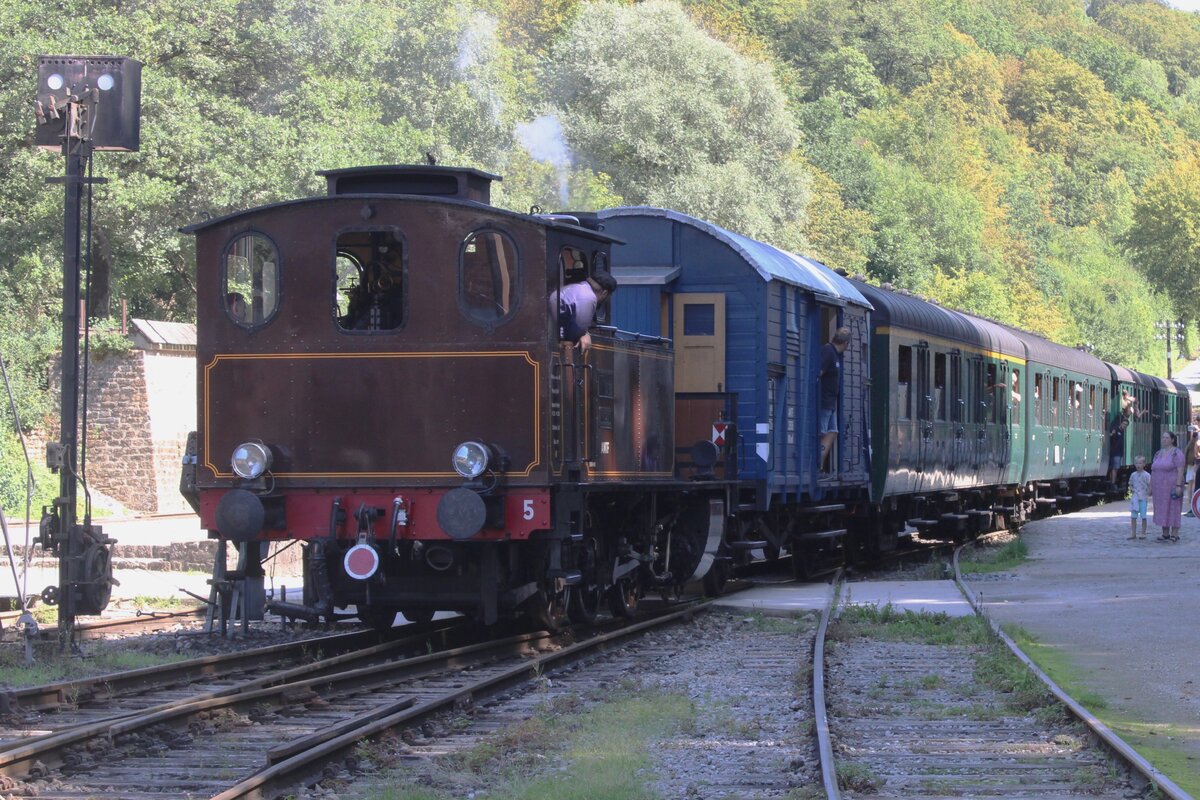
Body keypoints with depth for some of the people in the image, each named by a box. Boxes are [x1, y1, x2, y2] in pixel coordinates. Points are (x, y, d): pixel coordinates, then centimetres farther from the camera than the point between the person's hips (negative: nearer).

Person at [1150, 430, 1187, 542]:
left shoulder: (1177, 453, -6)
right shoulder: (1159, 453, 15)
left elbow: (1180, 471, -13)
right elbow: (1153, 471, 18)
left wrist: (1178, 486, -21)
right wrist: (1151, 486, 14)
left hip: (1171, 486, -7)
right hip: (1159, 488, 7)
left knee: (1173, 509, -5)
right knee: (1162, 510, 8)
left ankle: (1174, 534, -3)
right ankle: (1165, 534, 14)